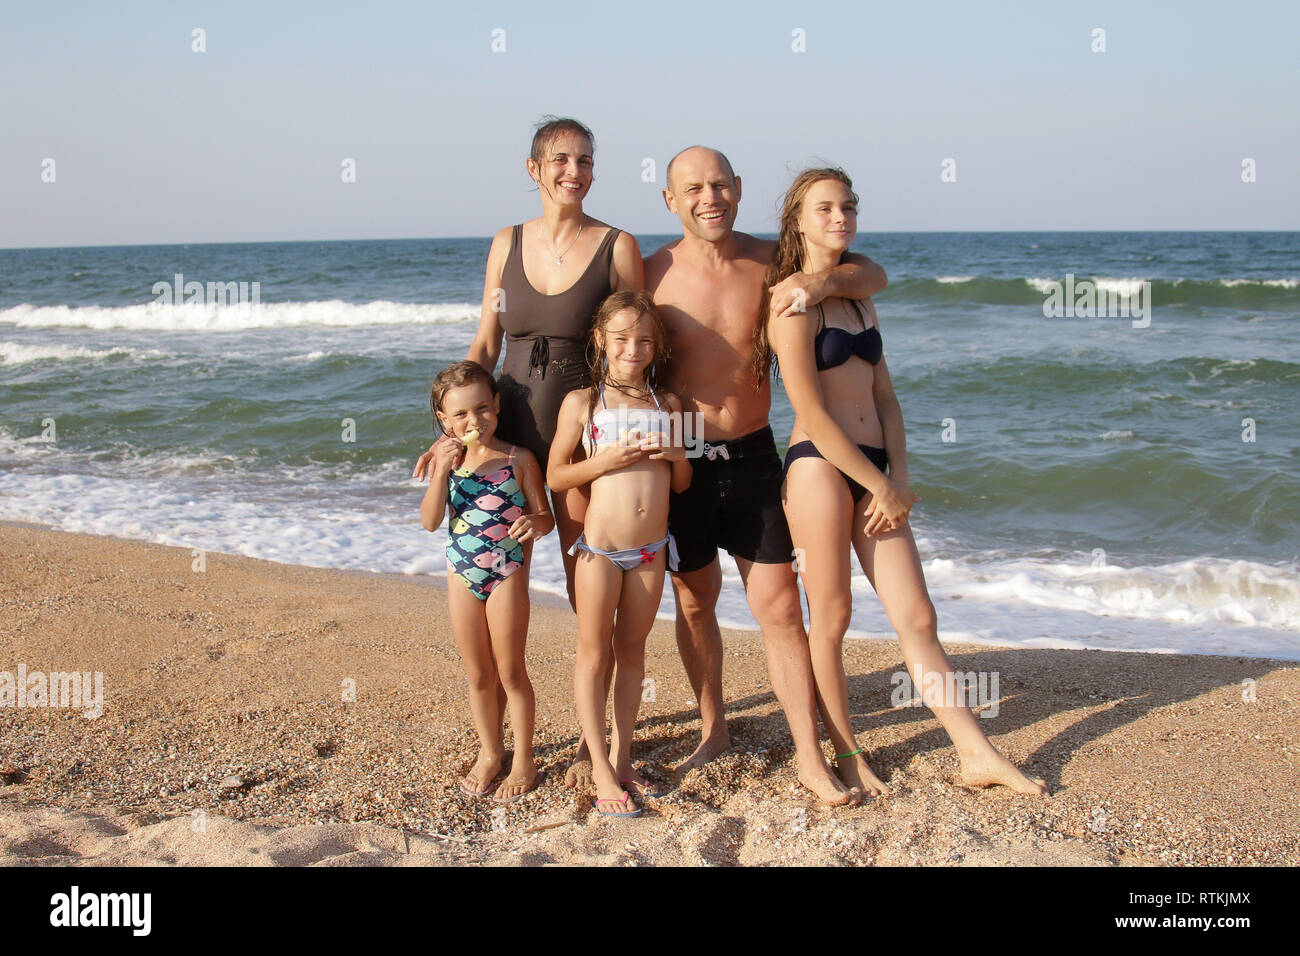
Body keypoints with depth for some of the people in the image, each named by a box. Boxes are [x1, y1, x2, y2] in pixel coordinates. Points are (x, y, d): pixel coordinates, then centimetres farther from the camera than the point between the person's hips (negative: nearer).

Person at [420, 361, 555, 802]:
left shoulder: (518, 459, -8)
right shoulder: (445, 460, 1)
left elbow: (545, 516, -5)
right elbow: (430, 521, -8)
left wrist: (533, 523, -29)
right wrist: (442, 470, -20)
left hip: (507, 574, -3)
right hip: (462, 575, 3)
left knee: (510, 672, 6)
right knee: (478, 675, 15)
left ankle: (523, 761, 20)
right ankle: (489, 753, 33)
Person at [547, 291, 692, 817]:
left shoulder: (667, 404, 7)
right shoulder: (582, 402, -3)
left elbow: (682, 482, 13)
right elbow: (555, 476, -3)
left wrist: (675, 454, -8)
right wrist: (606, 461, -16)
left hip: (651, 549, 4)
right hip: (600, 548, -3)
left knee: (632, 651, 12)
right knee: (594, 655, 2)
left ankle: (622, 757, 23)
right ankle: (601, 770, 10)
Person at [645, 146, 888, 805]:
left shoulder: (771, 262, -4)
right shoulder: (652, 276, -9)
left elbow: (873, 275, 1)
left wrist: (825, 280, -21)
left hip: (752, 455, 1)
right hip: (681, 461, 0)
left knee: (780, 608, 0)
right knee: (694, 602, 14)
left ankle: (811, 759, 10)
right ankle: (712, 731, 34)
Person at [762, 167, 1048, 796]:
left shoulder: (858, 297, 18)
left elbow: (883, 396, 16)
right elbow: (812, 413, -11)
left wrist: (898, 479, 3)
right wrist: (883, 486, -10)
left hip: (872, 472, 7)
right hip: (818, 466, -7)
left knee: (917, 618, 6)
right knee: (831, 618, 1)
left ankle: (976, 755, 9)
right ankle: (847, 756, 15)